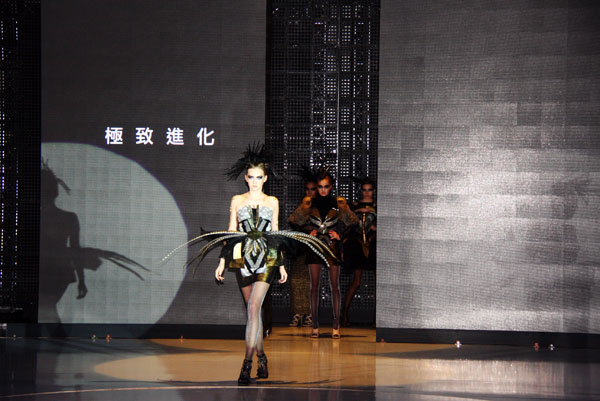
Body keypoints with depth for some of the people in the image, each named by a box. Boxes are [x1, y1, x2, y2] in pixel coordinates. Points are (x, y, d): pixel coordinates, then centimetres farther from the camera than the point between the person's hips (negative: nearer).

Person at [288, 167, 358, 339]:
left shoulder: (338, 203, 1)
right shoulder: (309, 203, 3)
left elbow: (352, 222, 7)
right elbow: (295, 221, 9)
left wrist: (340, 235, -3)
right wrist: (307, 234, -1)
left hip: (333, 247, -1)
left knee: (334, 286, 0)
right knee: (314, 286, 1)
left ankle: (336, 326, 3)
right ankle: (315, 326, 4)